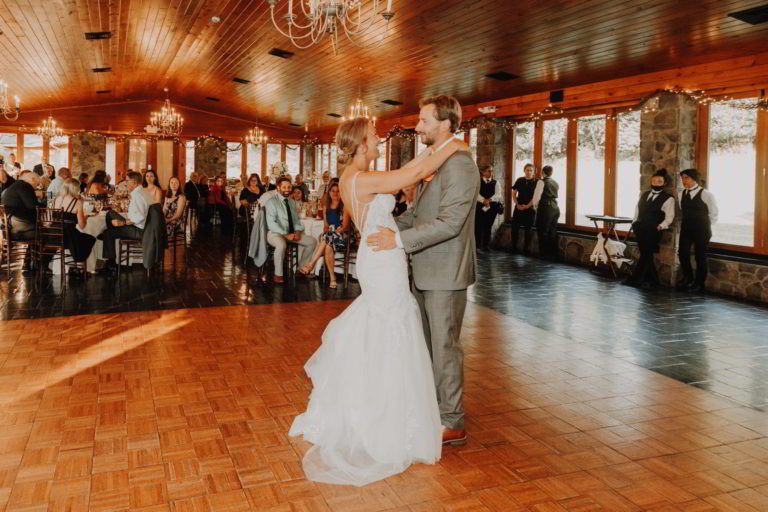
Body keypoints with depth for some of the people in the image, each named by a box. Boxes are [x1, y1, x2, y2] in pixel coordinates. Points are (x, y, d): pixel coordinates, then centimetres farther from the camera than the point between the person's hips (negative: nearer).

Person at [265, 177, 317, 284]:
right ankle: (278, 275, -21)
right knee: (281, 245, -39)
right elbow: (271, 223, -14)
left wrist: (298, 231, -5)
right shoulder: (272, 202, -5)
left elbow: (297, 219, 17)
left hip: (292, 233, 7)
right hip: (275, 233, -7)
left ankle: (302, 267, 10)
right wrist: (285, 235, -21)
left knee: (312, 241, -7)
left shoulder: (292, 202, 15)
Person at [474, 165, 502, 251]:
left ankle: (486, 246, 14)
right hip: (480, 207, -2)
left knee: (488, 227, 6)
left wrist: (489, 200, -22)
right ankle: (476, 245, 4)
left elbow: (498, 195, -5)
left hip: (492, 207, 2)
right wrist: (483, 200, -24)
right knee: (478, 227, -4)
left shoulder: (496, 183, 8)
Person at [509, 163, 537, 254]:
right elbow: (514, 193, 8)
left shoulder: (535, 182, -1)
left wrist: (527, 206, -13)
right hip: (518, 208, 2)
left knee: (527, 229, 3)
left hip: (530, 208, -2)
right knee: (514, 228, 0)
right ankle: (514, 248, 11)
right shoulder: (519, 180, 6)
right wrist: (517, 204, -5)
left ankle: (526, 249, 10)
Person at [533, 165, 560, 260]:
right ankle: (553, 254, 16)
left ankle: (544, 254, 3)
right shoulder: (556, 183, 14)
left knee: (543, 232, 2)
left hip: (545, 208, -7)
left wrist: (535, 206, 9)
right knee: (552, 232, 12)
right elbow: (554, 196, 18)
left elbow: (537, 196, -10)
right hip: (555, 208, 7)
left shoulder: (541, 181, -6)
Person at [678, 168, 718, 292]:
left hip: (702, 230, -4)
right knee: (683, 254, -2)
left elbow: (714, 214, 0)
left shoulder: (706, 194, -9)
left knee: (700, 256, 1)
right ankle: (688, 279, 18)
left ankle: (699, 284, 13)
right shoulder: (681, 194, 4)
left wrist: (705, 227, 4)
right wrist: (686, 223, 8)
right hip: (685, 229, 4)